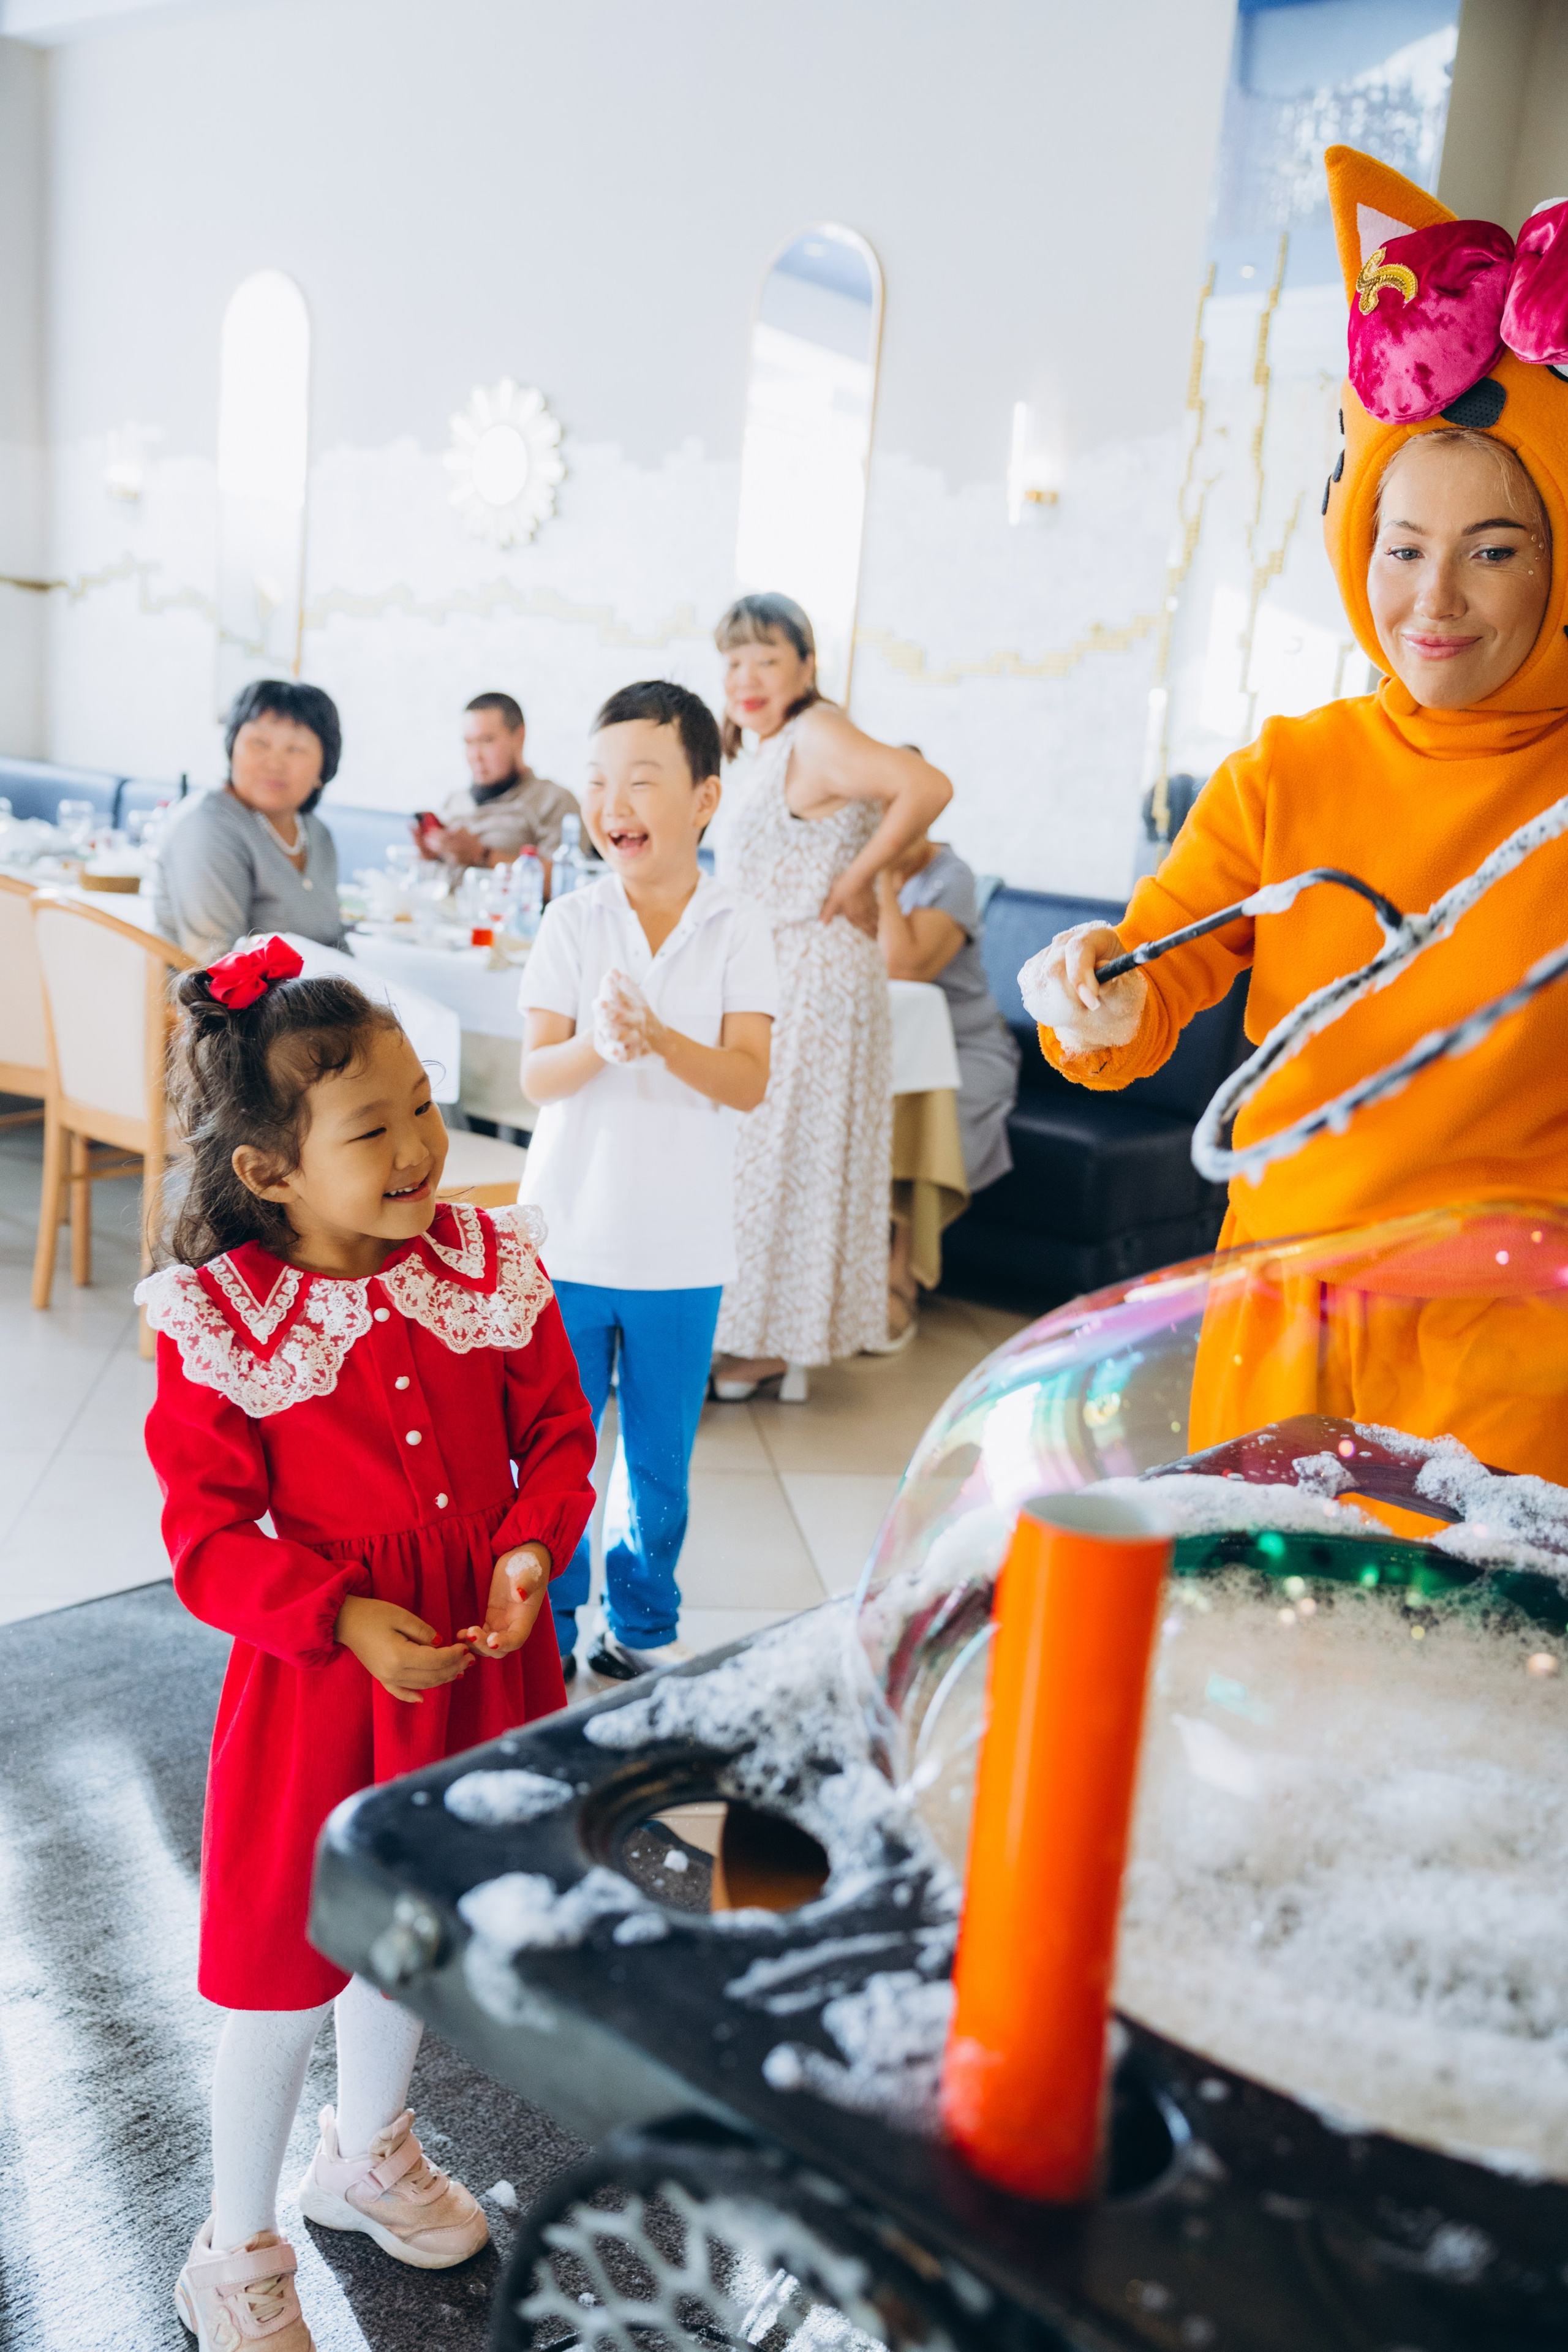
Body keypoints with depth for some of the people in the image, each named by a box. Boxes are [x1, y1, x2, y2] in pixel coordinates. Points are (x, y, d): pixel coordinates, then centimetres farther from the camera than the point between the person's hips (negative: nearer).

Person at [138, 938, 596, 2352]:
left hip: (475, 1664, 4)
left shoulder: (490, 1269, -8)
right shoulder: (218, 1325, -18)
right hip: (316, 1678, -4)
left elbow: (557, 1434, 0)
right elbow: (210, 1542, -14)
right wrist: (347, 1618, -26)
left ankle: (368, 2154, 54)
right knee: (285, 1975, 11)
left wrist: (531, 1549, -17)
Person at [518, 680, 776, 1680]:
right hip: (571, 1233, 0)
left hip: (682, 1246, 0)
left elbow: (749, 1081, -12)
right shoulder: (573, 923, -2)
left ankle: (644, 1625, 32)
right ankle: (545, 1625, 27)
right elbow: (535, 1077, -7)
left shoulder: (739, 930, -4)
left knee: (661, 1455, 13)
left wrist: (662, 1039, -29)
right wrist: (596, 1044, -27)